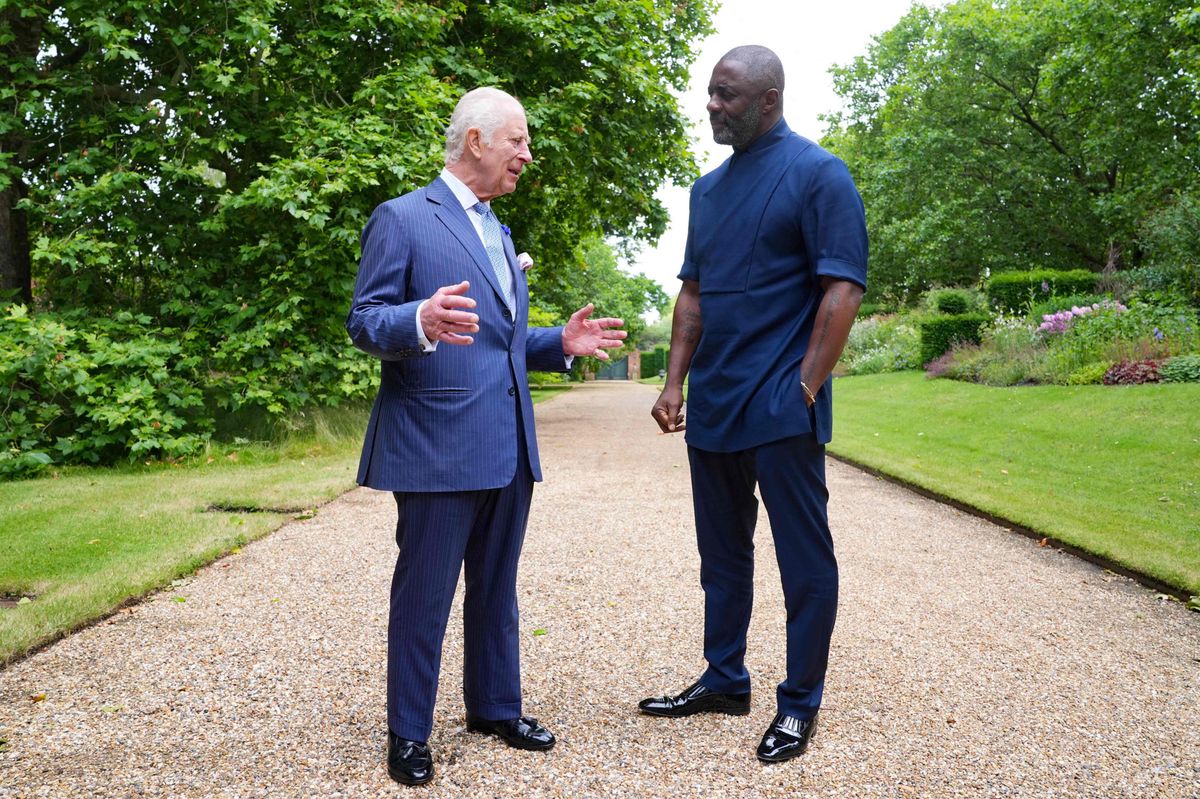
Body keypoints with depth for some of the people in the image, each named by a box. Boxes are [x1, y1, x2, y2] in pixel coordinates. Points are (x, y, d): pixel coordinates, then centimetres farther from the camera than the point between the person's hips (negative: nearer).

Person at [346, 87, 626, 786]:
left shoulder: (498, 233, 21)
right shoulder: (403, 218, -5)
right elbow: (364, 323, -11)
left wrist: (561, 343, 8)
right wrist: (422, 321, -32)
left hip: (509, 447, 8)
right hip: (437, 445, -8)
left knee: (496, 591, 17)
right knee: (424, 596, 2)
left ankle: (496, 707, 32)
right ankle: (409, 734, 18)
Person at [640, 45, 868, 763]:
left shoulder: (817, 174, -6)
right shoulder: (709, 188, 14)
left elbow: (843, 291, -13)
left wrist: (804, 389, -17)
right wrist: (675, 382, 8)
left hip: (780, 409, -7)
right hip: (713, 408, 7)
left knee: (804, 560, 4)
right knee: (723, 555, 16)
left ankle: (800, 703, 17)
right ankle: (725, 680, 30)